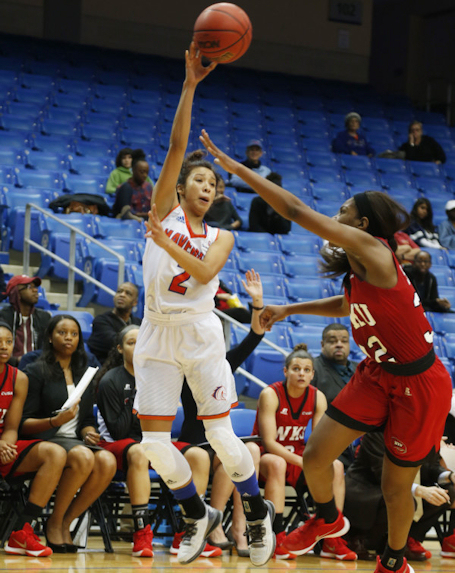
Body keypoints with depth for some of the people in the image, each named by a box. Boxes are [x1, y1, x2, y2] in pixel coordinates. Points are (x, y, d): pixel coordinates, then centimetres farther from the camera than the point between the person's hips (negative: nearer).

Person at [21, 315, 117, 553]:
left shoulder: (83, 375, 20)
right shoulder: (36, 372, 2)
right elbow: (23, 423, -4)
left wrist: (89, 432, -2)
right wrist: (55, 421, -21)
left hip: (76, 441, 5)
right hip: (44, 442, -5)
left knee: (107, 461, -29)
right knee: (83, 457, -37)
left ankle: (65, 522, -15)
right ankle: (54, 523, -18)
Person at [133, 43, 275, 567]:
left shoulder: (220, 237, 10)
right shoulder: (164, 209, 6)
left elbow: (203, 272, -12)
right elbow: (176, 146, -5)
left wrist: (166, 242, -21)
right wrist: (190, 85, -10)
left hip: (200, 333, 0)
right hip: (157, 334, 0)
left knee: (221, 436, -1)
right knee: (154, 443, -1)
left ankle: (258, 512, 20)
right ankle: (197, 516, 20)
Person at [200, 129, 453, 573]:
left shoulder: (373, 249, -20)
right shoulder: (360, 270, 4)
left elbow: (298, 212, -22)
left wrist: (236, 168, -19)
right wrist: (288, 309, 27)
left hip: (418, 386, -8)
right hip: (377, 375, 8)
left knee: (396, 486, 7)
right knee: (315, 456, 1)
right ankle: (327, 520, 31)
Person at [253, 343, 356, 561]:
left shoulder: (318, 398, -3)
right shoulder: (270, 395, -17)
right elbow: (269, 442, -22)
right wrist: (303, 462, -32)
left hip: (297, 457, 5)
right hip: (264, 455, -5)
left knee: (336, 467, -20)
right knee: (276, 464, -39)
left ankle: (332, 541, -22)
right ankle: (278, 537, -42)